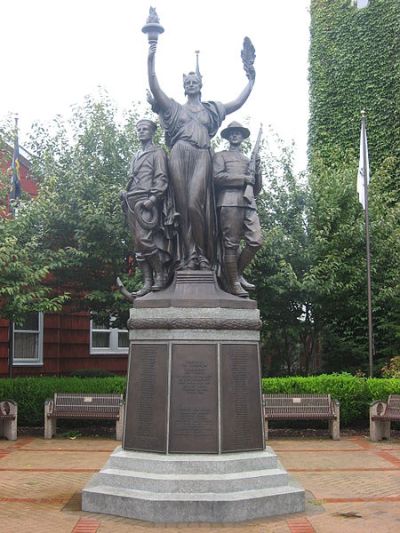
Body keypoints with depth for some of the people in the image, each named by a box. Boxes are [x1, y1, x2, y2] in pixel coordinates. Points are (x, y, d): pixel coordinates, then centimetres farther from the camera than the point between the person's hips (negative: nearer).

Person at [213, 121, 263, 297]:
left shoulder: (248, 160, 31)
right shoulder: (221, 156, 15)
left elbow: (257, 189, 29)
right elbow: (217, 177, -5)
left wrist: (257, 171, 10)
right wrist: (244, 179, -5)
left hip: (249, 203, 5)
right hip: (230, 202, -5)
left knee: (256, 241, -7)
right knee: (231, 243, -7)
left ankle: (237, 274, 8)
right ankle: (233, 284, -5)